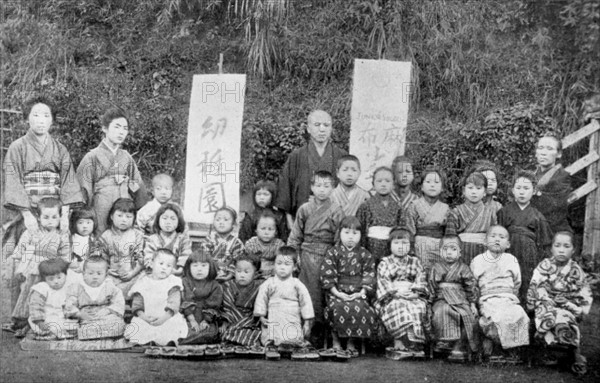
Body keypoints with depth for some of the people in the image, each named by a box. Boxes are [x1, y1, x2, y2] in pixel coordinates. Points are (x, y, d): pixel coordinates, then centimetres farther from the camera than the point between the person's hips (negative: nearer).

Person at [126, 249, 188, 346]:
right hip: (145, 319, 1)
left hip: (167, 318, -1)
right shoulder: (143, 282, 14)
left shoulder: (173, 282, 9)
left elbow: (174, 303, -2)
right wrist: (142, 315, -13)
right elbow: (137, 303, 8)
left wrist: (164, 317, -18)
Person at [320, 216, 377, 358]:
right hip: (337, 292, -1)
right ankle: (336, 341, -12)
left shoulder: (365, 255, 10)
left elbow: (369, 277, 6)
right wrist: (337, 293, -12)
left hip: (357, 294, 1)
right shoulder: (332, 253, 6)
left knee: (359, 308, -29)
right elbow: (327, 275, -1)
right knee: (338, 307, -32)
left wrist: (361, 293, -9)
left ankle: (352, 343, -10)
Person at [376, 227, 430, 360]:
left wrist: (415, 292, -14)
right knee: (398, 307, -35)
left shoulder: (415, 262, 19)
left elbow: (421, 281, 8)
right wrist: (396, 292, -19)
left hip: (413, 298, 2)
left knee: (419, 307, -30)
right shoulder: (384, 263, 12)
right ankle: (399, 343, -41)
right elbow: (383, 282, -1)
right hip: (391, 299, -2)